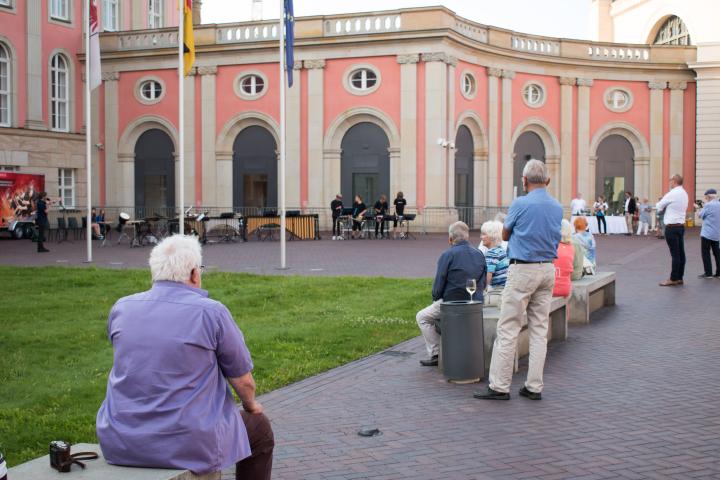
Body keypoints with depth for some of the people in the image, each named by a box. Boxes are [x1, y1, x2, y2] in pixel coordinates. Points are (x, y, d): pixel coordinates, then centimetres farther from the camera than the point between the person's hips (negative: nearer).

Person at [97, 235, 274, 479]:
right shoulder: (212, 312, -12)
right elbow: (243, 380, -3)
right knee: (259, 428, 22)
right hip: (186, 445, -5)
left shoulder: (121, 308, 1)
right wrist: (251, 406, 17)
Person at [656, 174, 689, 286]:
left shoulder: (672, 194, -16)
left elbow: (659, 206, -8)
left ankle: (673, 279, -2)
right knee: (681, 253, 10)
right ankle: (679, 277, 17)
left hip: (672, 227, -9)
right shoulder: (684, 194, 12)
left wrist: (661, 208, 14)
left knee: (675, 254, -6)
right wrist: (666, 208, 9)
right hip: (681, 225, 9)